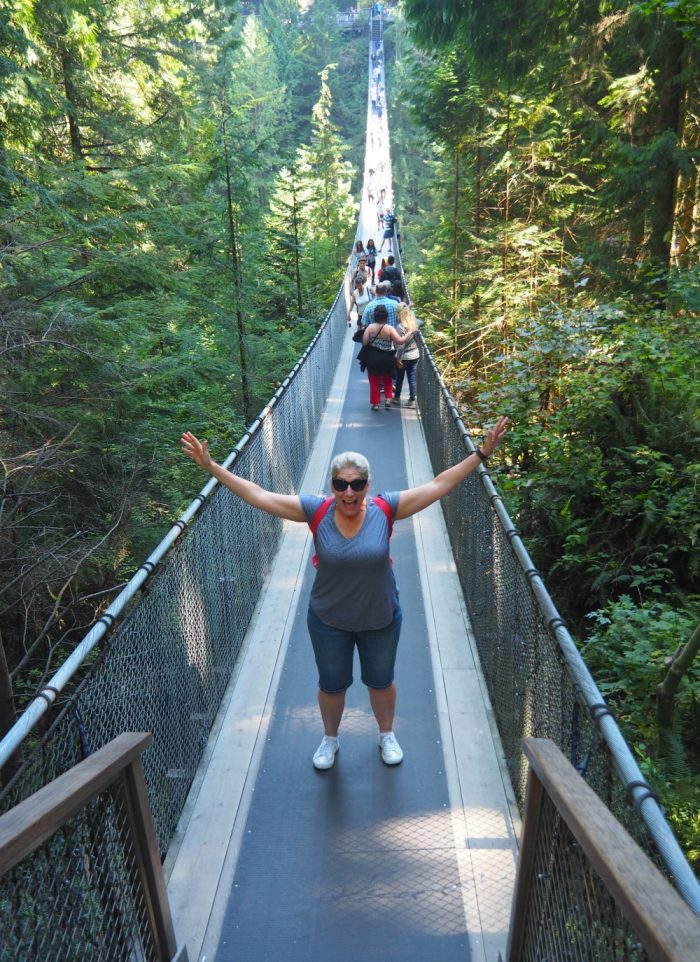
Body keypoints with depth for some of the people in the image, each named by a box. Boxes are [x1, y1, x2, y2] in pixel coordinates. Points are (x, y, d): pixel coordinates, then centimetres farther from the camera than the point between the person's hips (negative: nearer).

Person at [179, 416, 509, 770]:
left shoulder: (385, 509, -20)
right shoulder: (317, 511, -20)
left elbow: (439, 485, -18)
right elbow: (257, 495, -20)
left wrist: (482, 453, -22)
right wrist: (211, 466, -24)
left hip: (381, 620, 0)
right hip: (328, 621, 0)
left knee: (380, 681, 24)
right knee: (331, 685, 23)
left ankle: (387, 735, 54)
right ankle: (330, 739, 53)